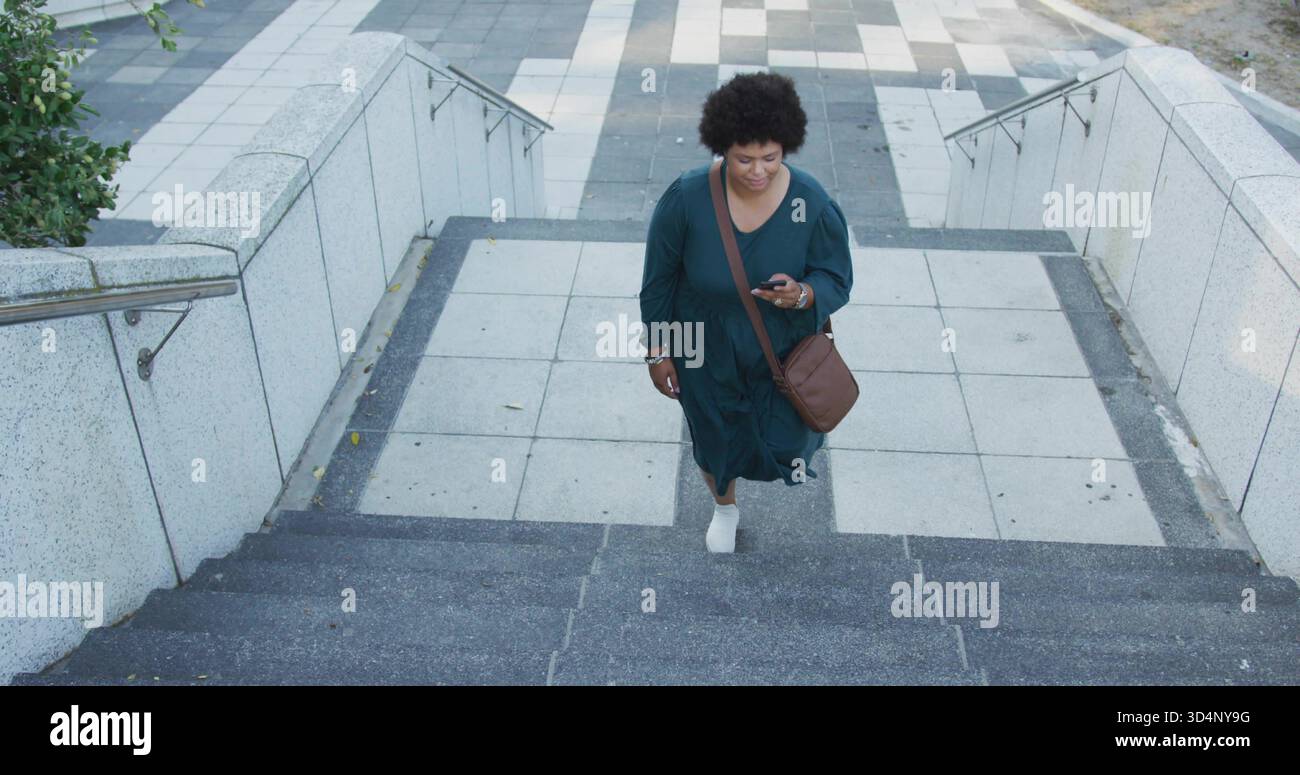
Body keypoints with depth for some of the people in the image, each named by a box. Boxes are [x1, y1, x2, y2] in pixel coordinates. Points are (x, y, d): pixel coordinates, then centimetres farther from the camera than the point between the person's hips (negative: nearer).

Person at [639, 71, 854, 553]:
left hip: (783, 353, 0)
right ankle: (725, 507, 58)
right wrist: (658, 352, -5)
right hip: (707, 356, 0)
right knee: (715, 441, 23)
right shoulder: (686, 198, -24)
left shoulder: (813, 203, -22)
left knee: (785, 445, 18)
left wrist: (802, 295, -35)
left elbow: (837, 278, -12)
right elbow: (658, 280, -11)